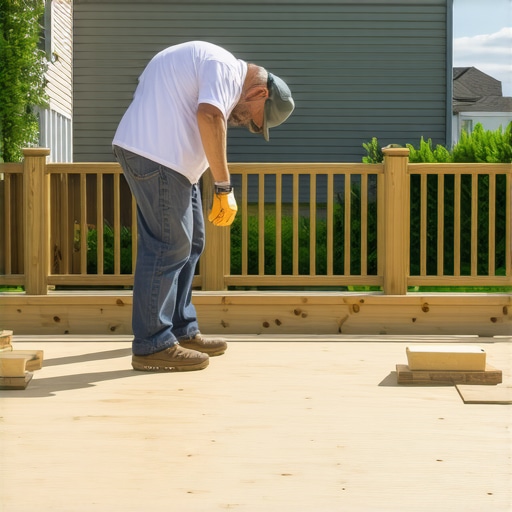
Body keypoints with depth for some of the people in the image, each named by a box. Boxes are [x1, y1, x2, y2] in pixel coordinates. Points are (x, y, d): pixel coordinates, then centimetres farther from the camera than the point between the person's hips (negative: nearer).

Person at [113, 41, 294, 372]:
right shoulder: (226, 68, -8)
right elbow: (209, 116, -25)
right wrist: (224, 187, -23)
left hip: (171, 159, 11)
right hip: (155, 155, -11)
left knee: (189, 243, 15)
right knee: (168, 246, -9)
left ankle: (181, 332, 23)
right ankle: (152, 345, -5)